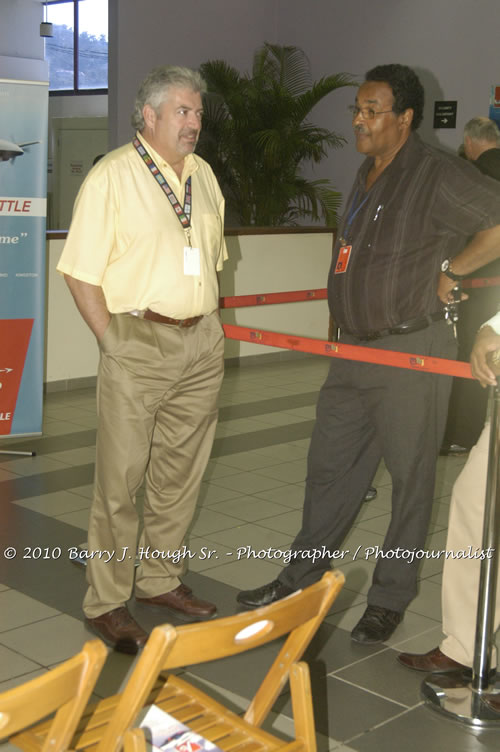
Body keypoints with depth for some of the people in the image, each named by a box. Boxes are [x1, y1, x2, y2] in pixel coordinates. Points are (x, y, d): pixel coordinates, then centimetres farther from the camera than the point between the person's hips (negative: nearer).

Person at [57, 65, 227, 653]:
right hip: (139, 343, -6)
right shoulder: (112, 176, -6)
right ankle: (106, 602, 10)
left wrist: (208, 323, 12)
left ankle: (160, 580, 28)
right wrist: (113, 340, -12)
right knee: (120, 478, -2)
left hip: (201, 345, 6)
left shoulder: (203, 175, 14)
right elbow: (80, 271, -9)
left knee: (180, 472, 13)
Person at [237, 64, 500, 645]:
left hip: (412, 353, -8)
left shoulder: (438, 176, -13)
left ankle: (390, 597, 19)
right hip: (355, 350, 8)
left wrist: (450, 269, -12)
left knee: (409, 476, 5)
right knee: (328, 464, 14)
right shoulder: (367, 174, 14)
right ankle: (304, 574, 28)